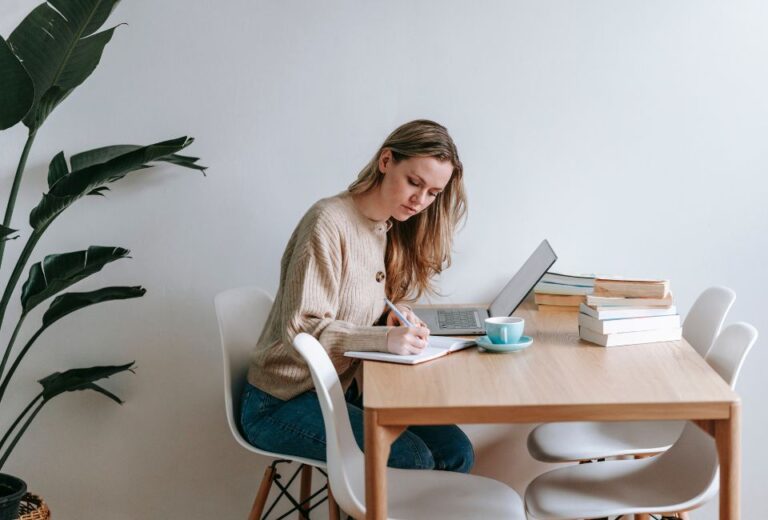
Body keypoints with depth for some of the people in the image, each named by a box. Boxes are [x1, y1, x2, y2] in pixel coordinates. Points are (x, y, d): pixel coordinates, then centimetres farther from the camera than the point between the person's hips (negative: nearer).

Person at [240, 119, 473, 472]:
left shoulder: (394, 230, 8)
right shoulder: (329, 222, -18)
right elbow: (302, 332, -22)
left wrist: (397, 313, -6)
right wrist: (385, 339, -36)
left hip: (344, 391, 8)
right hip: (282, 404, -8)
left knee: (456, 452, -9)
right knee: (411, 460, -24)